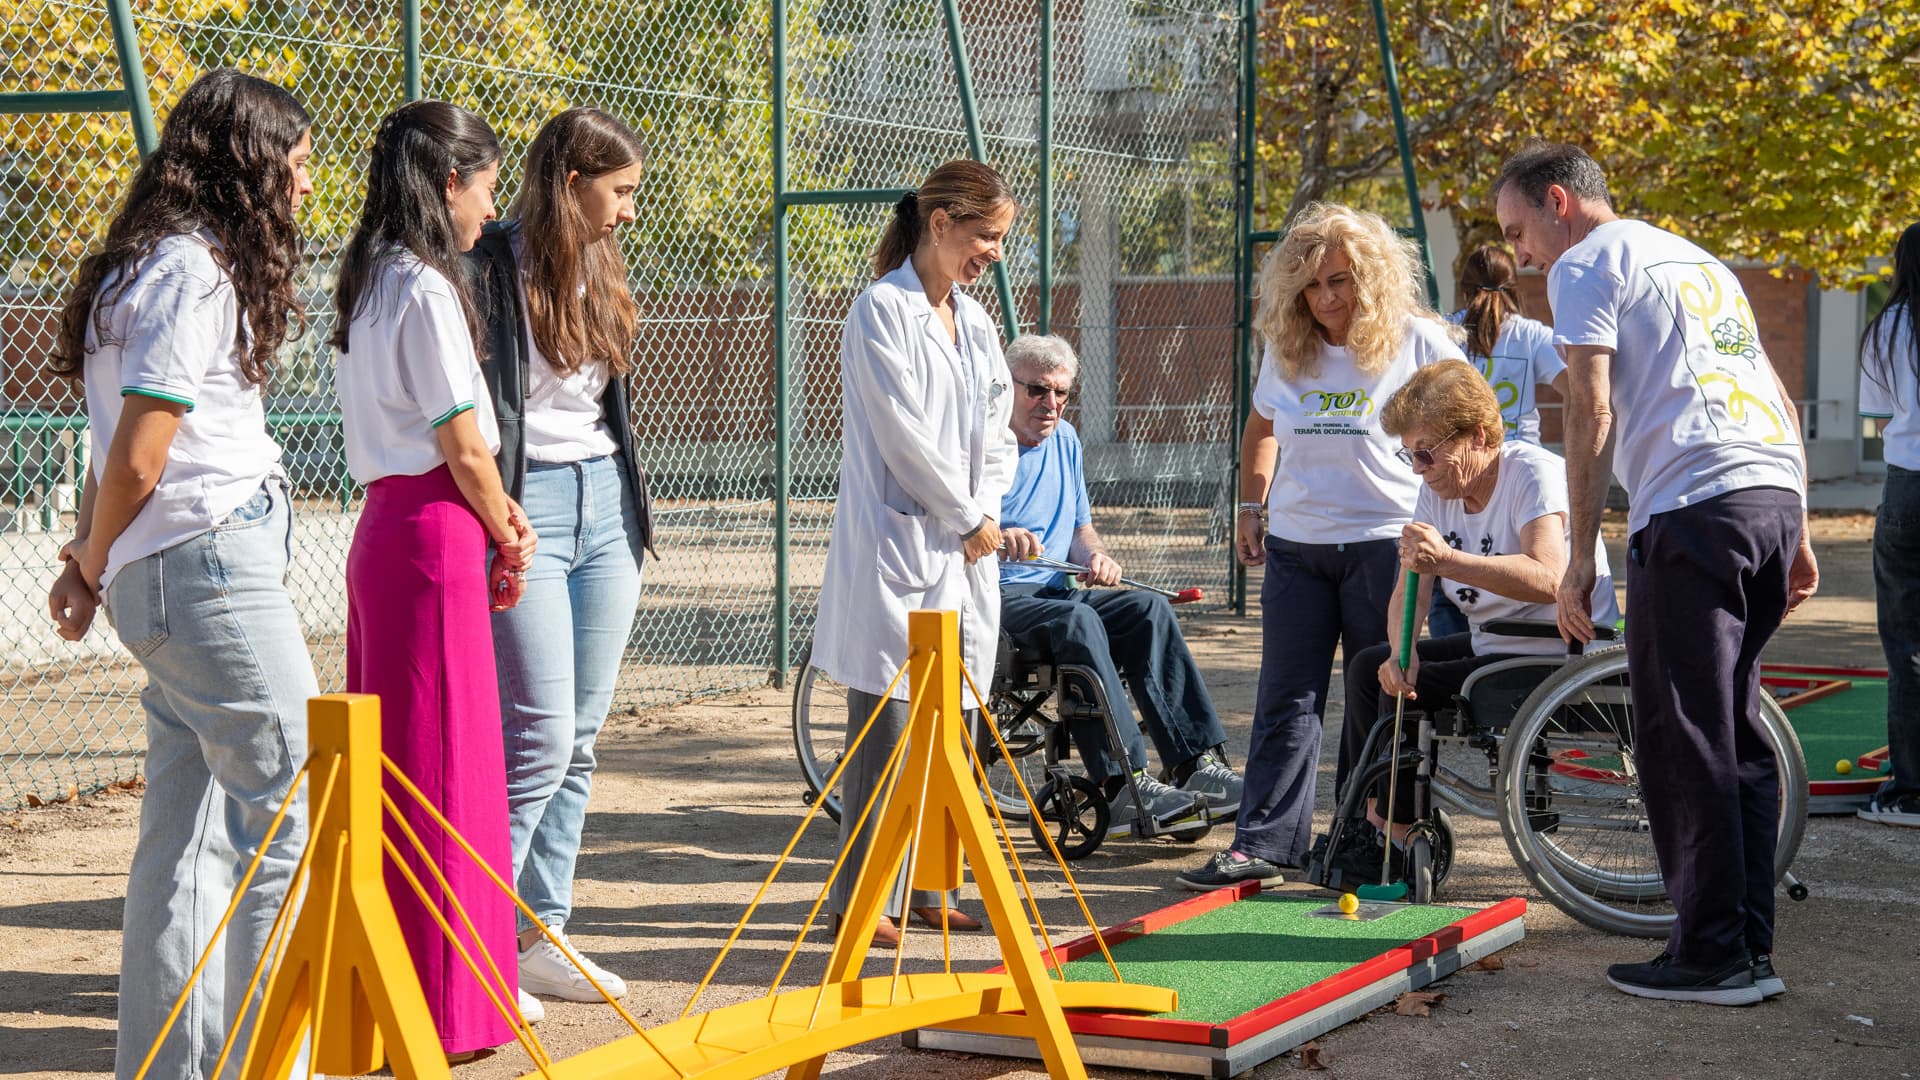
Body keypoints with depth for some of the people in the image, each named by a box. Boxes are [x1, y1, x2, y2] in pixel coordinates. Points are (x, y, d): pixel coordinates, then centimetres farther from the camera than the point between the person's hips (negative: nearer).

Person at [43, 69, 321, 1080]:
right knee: (289, 818, -5)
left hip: (162, 579, 10)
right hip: (214, 566, -10)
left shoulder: (145, 262, 19)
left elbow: (121, 449, 17)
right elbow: (136, 459, -15)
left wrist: (87, 564, 12)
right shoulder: (194, 271, -13)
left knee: (185, 833, 12)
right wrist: (93, 564, 0)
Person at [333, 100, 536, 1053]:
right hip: (436, 536, -9)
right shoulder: (426, 288, -14)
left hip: (384, 530, 9)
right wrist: (506, 537, 3)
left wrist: (496, 517, 7)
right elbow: (464, 446, -13)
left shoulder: (367, 286, 14)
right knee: (442, 768, -4)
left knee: (388, 765, 13)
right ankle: (441, 1010, 2)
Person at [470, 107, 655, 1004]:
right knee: (540, 737, -11)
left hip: (603, 508, 8)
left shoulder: (598, 273, 15)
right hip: (525, 506, -8)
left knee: (579, 741, 8)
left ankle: (541, 937, 15)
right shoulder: (490, 269, -11)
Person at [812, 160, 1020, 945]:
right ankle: (860, 898, 0)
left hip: (965, 554, 8)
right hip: (897, 547, -8)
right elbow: (905, 434, -13)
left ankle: (926, 890, 17)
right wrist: (970, 518, -6)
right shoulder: (882, 309, -8)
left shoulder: (974, 320, 16)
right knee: (887, 725, -6)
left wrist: (986, 512, 0)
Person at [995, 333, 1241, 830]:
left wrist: (1095, 555, 0)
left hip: (1054, 591, 7)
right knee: (1077, 619, -35)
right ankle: (1124, 784, -38)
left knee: (1149, 608, -18)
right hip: (994, 597, -7)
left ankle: (1195, 763, -24)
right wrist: (995, 534, -33)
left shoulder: (1065, 439, 18)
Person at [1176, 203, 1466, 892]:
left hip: (1384, 542, -4)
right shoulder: (1285, 349, 8)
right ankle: (1262, 846, 2)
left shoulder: (1418, 342, -5)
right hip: (1295, 544, 4)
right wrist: (1251, 508, 15)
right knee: (1287, 699, 2)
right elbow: (1260, 428, 25)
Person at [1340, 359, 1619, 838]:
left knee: (1406, 691, -17)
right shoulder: (1437, 488, 4)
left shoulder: (1536, 475, -20)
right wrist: (1402, 652, -23)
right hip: (1492, 645, 9)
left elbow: (1548, 580, -37)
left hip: (1560, 656, -9)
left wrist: (1448, 559, -46)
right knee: (1371, 667, 8)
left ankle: (1399, 830, 3)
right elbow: (1410, 590, -1)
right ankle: (1360, 822, 15)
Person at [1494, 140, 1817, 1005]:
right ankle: (1750, 949, 15)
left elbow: (1591, 413, -7)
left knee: (1682, 741, -3)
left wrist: (1579, 559, -6)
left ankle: (1712, 956, -2)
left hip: (1693, 510, -9)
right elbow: (1783, 405, 26)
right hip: (1776, 494, 9)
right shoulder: (1698, 260, 28)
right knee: (1734, 736, 13)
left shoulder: (1587, 265, 3)